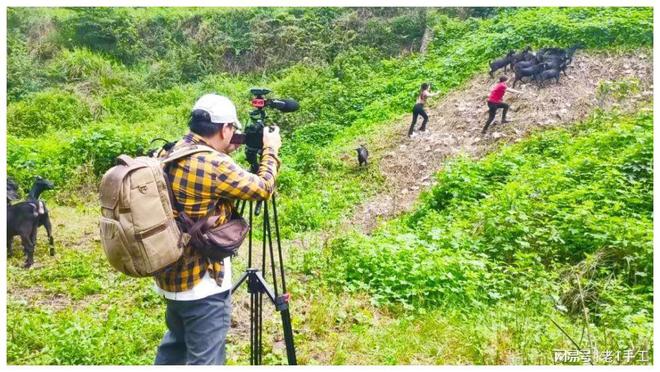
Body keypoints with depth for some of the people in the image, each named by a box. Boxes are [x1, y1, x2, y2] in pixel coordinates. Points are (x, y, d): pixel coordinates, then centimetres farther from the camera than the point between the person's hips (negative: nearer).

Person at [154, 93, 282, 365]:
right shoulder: (214, 165, -25)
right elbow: (263, 189, -12)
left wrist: (226, 153, 12)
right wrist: (270, 150, 3)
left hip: (170, 275, 9)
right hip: (202, 283, -9)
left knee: (175, 345, 29)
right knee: (205, 361, 6)